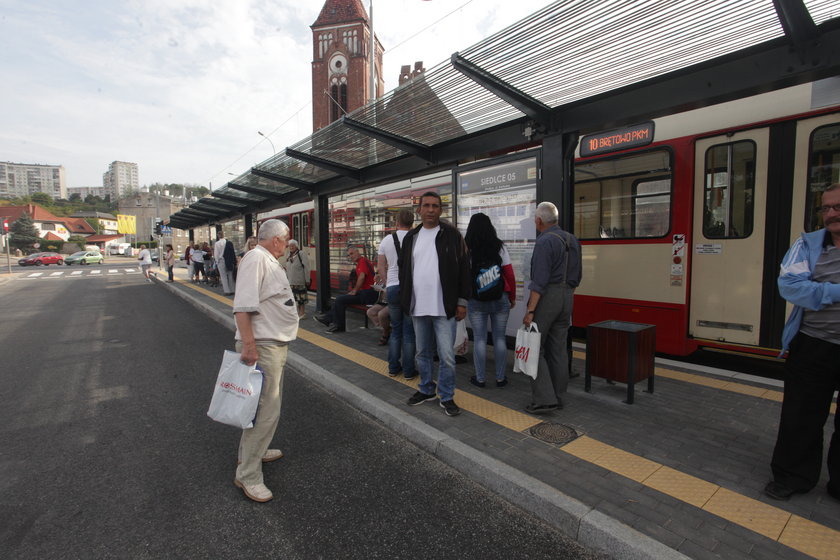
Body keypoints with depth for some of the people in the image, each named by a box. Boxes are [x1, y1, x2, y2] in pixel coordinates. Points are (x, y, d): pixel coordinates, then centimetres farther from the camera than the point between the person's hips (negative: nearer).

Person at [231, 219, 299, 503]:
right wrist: (249, 345, -28)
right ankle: (248, 475, 7)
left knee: (269, 404, 22)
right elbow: (243, 306, -26)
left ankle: (254, 451, 40)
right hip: (262, 346, -11)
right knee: (266, 410, -6)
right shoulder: (256, 259, -17)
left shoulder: (268, 261, 15)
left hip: (276, 344, 11)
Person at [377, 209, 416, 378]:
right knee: (409, 331, 6)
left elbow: (381, 267, 8)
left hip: (392, 288, 3)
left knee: (395, 329, 17)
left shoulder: (386, 240, 5)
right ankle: (408, 370, 13)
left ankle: (393, 367, 23)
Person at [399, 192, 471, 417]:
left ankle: (446, 397, 18)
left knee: (447, 356, 0)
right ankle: (426, 390, 34)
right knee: (422, 353, 16)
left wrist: (462, 302, -7)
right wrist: (405, 300, 11)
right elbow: (403, 270, 15)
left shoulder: (451, 235, -3)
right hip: (418, 308, 4)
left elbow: (463, 269, -4)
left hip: (444, 308, -4)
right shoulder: (411, 237, 10)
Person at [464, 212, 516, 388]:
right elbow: (510, 274, -1)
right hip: (500, 299, 1)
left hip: (475, 300, -1)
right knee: (499, 337, 8)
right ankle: (500, 378, 17)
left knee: (479, 338, 5)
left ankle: (480, 378, 13)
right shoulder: (499, 247, -1)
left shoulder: (466, 249, -4)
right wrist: (512, 297, 10)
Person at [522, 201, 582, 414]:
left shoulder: (544, 242, -14)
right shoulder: (572, 240, 12)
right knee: (559, 348, 13)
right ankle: (558, 396, 22)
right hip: (567, 295, 8)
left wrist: (530, 310, -20)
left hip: (547, 296, -8)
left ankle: (544, 399, -3)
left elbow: (539, 280, -21)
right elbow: (577, 276, 17)